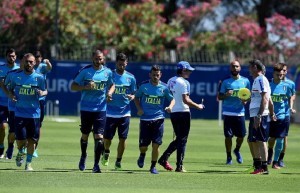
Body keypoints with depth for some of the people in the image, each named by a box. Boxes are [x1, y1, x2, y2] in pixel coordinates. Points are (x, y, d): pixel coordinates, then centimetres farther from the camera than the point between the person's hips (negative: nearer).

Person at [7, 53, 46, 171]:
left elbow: (45, 91, 9)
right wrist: (11, 95, -7)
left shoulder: (39, 78, 0)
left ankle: (28, 163, 19)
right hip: (20, 112, 0)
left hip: (34, 113, 0)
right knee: (20, 139, -8)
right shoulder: (16, 76, 2)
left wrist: (42, 93, -14)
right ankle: (20, 152, 26)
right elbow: (10, 89, 15)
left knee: (32, 140, 2)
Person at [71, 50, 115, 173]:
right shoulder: (85, 71, -4)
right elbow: (73, 86, -2)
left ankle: (96, 164, -7)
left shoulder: (107, 72, 3)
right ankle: (83, 156, 40)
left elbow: (112, 84, 20)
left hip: (101, 109, 0)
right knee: (85, 135, 13)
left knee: (99, 137, -10)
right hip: (86, 108, 0)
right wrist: (86, 87, -19)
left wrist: (110, 93, -2)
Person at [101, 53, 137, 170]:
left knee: (122, 138, -1)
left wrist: (132, 97, -11)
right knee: (107, 137, 0)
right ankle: (106, 153, 33)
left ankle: (118, 161, 13)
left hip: (125, 113, 1)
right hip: (110, 112, -1)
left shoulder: (131, 78, 4)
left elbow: (134, 93, 11)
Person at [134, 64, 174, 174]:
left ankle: (153, 166, 11)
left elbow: (172, 99, 12)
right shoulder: (144, 86, 0)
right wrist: (139, 109, -3)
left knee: (156, 144, -6)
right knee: (143, 145, -1)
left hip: (158, 119, 0)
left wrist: (170, 106, -10)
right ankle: (142, 155, 36)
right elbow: (136, 98, 13)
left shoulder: (164, 87, 1)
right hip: (145, 119, 0)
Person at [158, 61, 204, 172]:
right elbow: (186, 100, -20)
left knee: (179, 138, 17)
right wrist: (197, 106, -10)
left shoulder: (170, 81, 11)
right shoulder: (184, 82, -15)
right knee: (182, 139, -1)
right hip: (183, 112, -8)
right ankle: (179, 166, -1)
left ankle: (164, 158, 7)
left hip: (172, 112, 8)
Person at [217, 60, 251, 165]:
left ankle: (237, 150, 30)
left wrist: (246, 100, -6)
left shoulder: (245, 81, 7)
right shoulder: (225, 81, 1)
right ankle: (229, 156, 12)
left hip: (240, 112, 2)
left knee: (241, 135, 1)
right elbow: (219, 96, 3)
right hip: (228, 113, -2)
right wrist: (226, 95, -18)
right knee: (228, 135, -2)